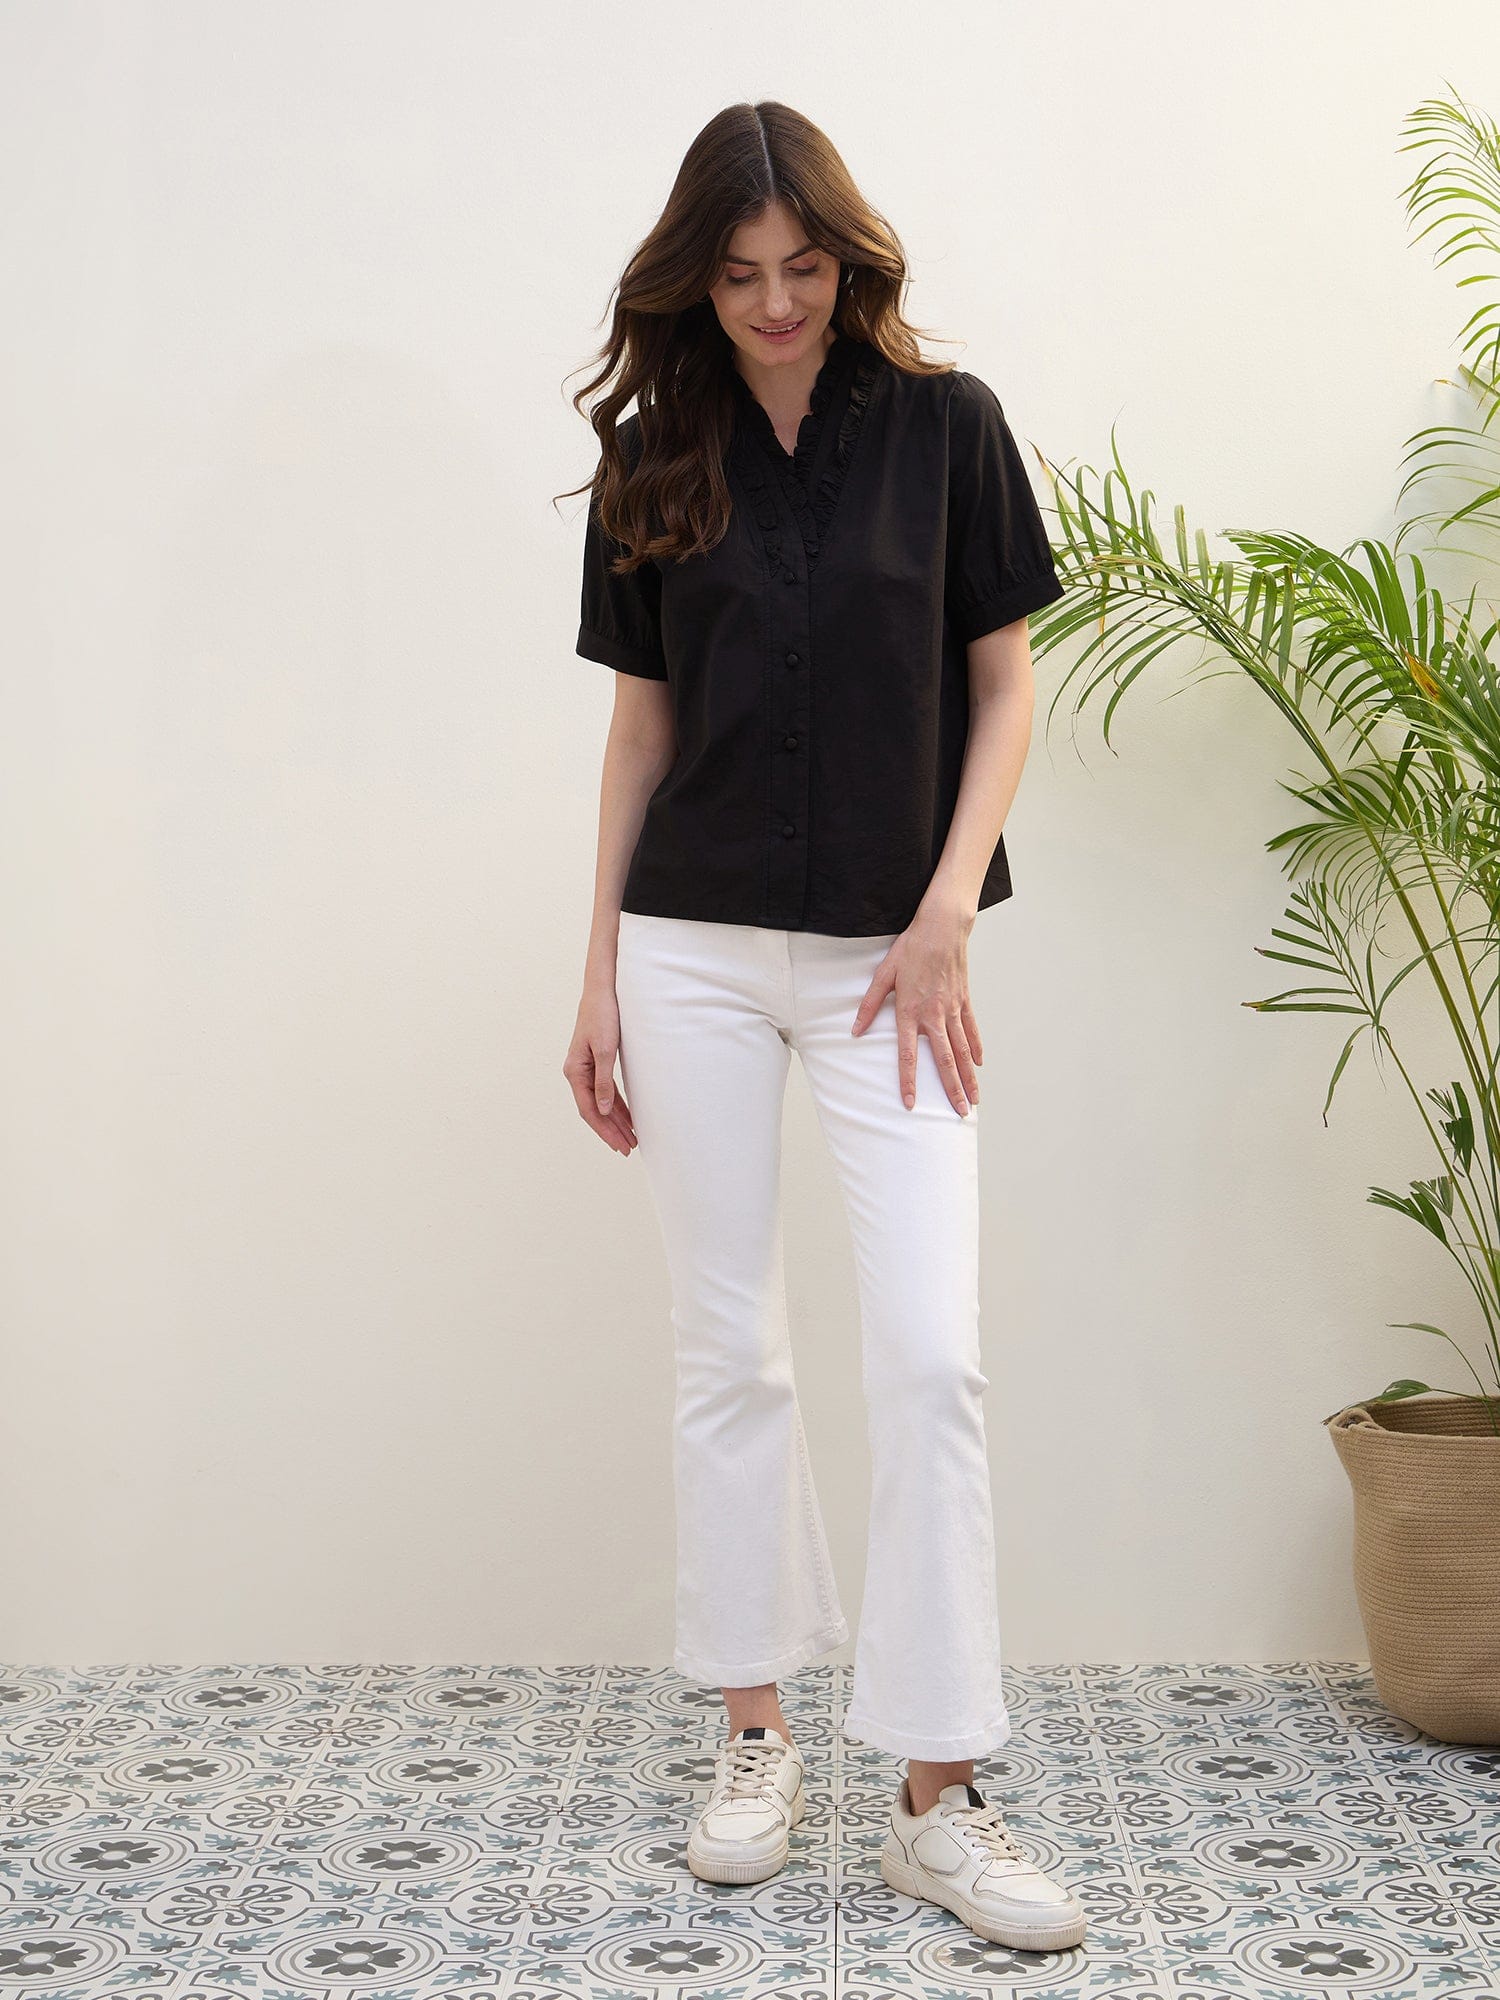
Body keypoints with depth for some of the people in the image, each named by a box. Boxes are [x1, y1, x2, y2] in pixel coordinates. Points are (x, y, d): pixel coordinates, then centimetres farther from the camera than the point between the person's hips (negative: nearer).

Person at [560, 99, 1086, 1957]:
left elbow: (1002, 686, 2)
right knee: (728, 1353, 7)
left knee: (931, 1356, -7)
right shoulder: (656, 459, 6)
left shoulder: (944, 423, 0)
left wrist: (947, 917, -9)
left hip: (887, 959, -2)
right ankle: (756, 1736, 21)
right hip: (696, 950, 2)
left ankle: (938, 1797, 1)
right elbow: (642, 723, 9)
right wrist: (599, 973, 6)